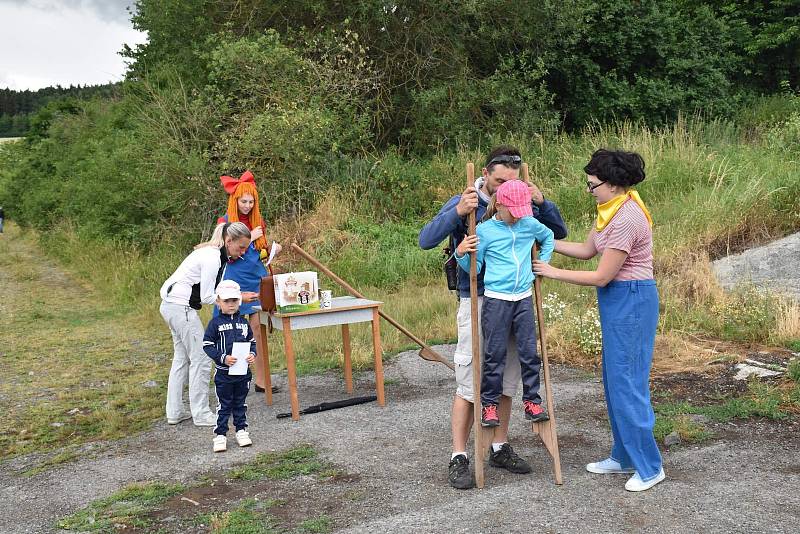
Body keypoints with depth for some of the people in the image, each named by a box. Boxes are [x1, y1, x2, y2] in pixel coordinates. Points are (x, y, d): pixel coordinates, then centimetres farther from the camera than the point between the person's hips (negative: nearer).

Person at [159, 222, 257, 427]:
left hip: (172, 304, 10)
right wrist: (238, 297, -14)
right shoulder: (212, 258, -20)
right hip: (182, 306, -10)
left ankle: (175, 412, 20)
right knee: (200, 359, -4)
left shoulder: (217, 255, 10)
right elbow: (207, 298, -19)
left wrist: (237, 294, 3)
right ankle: (201, 414, 3)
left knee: (182, 358, 15)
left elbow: (210, 290, 12)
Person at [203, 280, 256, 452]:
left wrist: (252, 354, -7)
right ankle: (220, 435, 12)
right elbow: (207, 345, -9)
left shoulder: (243, 322, 6)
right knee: (224, 405, 3)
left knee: (240, 403, 16)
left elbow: (252, 342, 13)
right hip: (223, 373, -4)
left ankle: (241, 430, 27)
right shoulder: (215, 323, -7)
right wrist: (223, 358, -20)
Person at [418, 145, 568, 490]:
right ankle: (459, 458, 7)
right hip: (478, 303, -5)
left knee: (506, 380, 12)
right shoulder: (465, 203, -8)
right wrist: (457, 212, -30)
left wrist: (541, 202, -8)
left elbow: (559, 232, 10)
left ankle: (500, 449, 26)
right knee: (470, 382, -3)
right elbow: (426, 240, -16)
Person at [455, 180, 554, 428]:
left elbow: (549, 237, 27)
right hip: (496, 299, -3)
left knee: (529, 353, 6)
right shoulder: (484, 230, -6)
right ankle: (489, 404, 11)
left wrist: (542, 263, 18)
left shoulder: (530, 224, 4)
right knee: (495, 354, 0)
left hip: (524, 298, 4)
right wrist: (461, 254, -20)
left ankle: (532, 401, 18)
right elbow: (474, 268, -2)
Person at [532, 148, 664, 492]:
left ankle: (649, 467, 11)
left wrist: (553, 272, -11)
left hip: (631, 301, -10)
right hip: (617, 300, 10)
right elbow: (587, 250, 16)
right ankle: (624, 457, 29)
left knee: (626, 382, -3)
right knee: (614, 380, 16)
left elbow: (601, 276, -19)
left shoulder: (626, 219, -23)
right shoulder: (611, 209, 8)